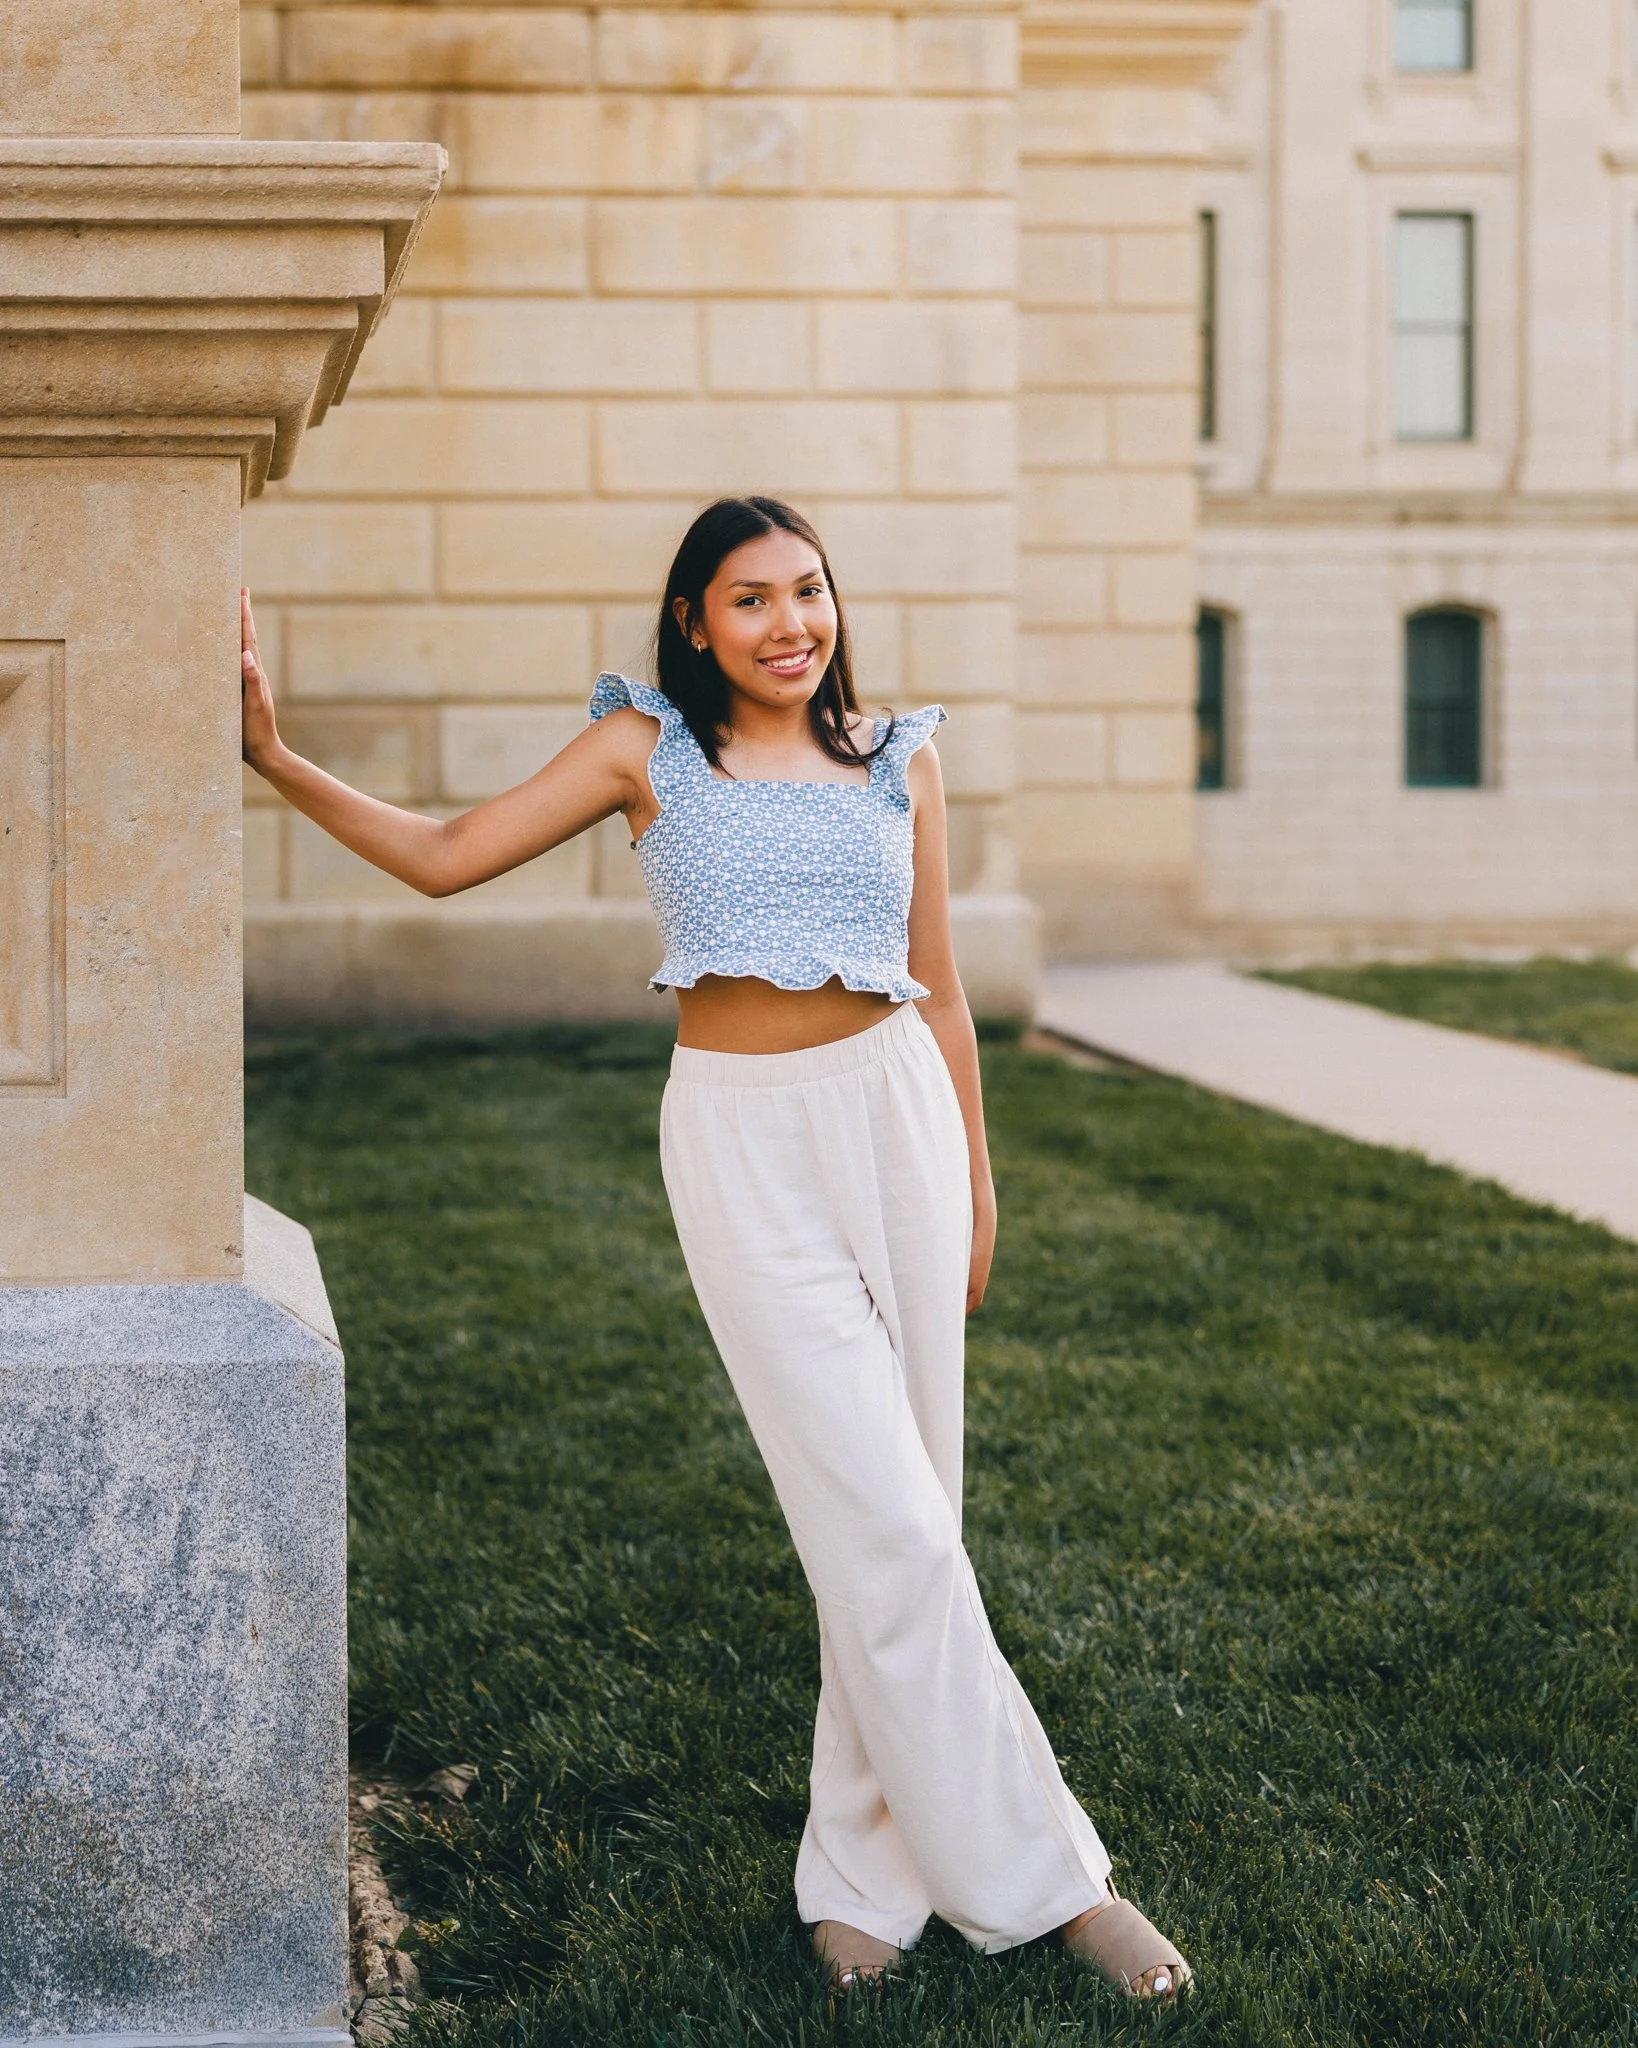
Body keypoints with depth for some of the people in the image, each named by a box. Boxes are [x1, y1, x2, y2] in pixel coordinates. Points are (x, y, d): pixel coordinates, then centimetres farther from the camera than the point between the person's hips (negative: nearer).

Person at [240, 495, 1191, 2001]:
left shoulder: (897, 760, 8)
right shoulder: (647, 748, 2)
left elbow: (938, 987, 14)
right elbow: (444, 857, 2)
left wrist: (975, 1179, 16)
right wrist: (274, 759, -7)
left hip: (894, 1114, 3)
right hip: (742, 1143, -3)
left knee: (906, 1514, 4)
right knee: (882, 1521, -8)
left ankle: (866, 1874, 17)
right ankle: (1035, 1871, 1)